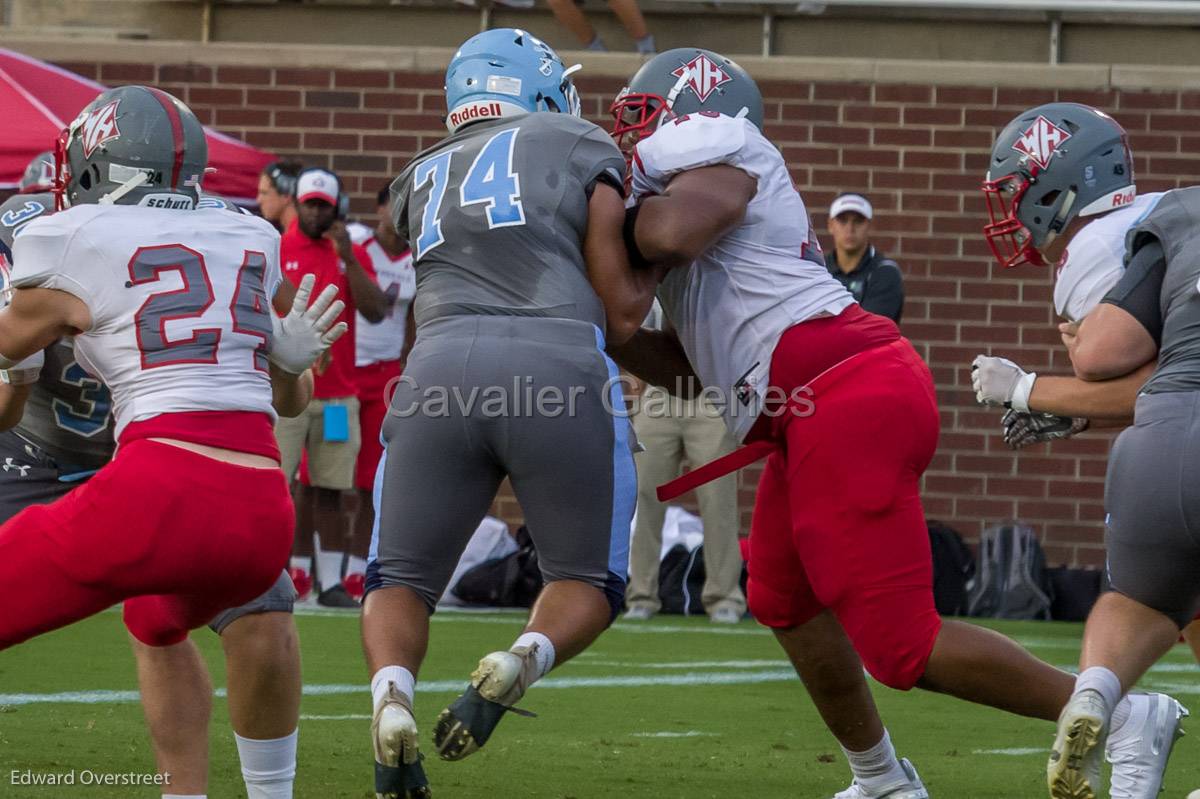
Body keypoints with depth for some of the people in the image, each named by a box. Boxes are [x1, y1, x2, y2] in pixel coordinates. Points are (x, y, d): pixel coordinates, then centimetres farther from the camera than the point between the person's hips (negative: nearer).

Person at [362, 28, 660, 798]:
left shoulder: (421, 181, 28)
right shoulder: (581, 150, 17)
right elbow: (620, 314, 12)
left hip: (442, 371, 2)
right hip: (559, 375, -2)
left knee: (401, 580, 16)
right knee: (588, 582, 17)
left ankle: (392, 694, -17)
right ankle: (520, 663, -15)